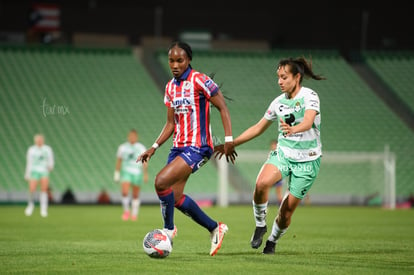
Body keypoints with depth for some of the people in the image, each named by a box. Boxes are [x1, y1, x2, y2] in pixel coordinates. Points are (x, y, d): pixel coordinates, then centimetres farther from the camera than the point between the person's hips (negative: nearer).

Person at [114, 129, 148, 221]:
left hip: (137, 173, 0)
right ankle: (126, 211, 1)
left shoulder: (141, 148, 1)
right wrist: (116, 174, 8)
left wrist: (145, 174, -9)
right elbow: (119, 161, 11)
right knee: (124, 192, -18)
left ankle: (134, 213, 22)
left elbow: (145, 162, -1)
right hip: (126, 172, 0)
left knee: (135, 195, 5)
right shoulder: (122, 147, 4)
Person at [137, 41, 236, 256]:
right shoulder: (170, 87, 12)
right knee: (175, 196, 5)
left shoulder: (199, 80, -11)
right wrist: (154, 147, 6)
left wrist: (228, 139, -16)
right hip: (178, 146, 8)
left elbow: (222, 107, -10)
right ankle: (215, 229, 22)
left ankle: (169, 229, -1)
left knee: (161, 182, -22)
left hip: (198, 147, -8)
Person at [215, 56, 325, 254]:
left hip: (307, 160, -4)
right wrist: (231, 144, 13)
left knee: (287, 211, -4)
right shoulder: (279, 102, 5)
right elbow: (258, 128, 16)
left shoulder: (309, 96, -12)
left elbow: (308, 122, -32)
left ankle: (272, 241, 25)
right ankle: (260, 225, -5)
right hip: (283, 153, 4)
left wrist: (293, 129, -55)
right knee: (261, 183, -27)